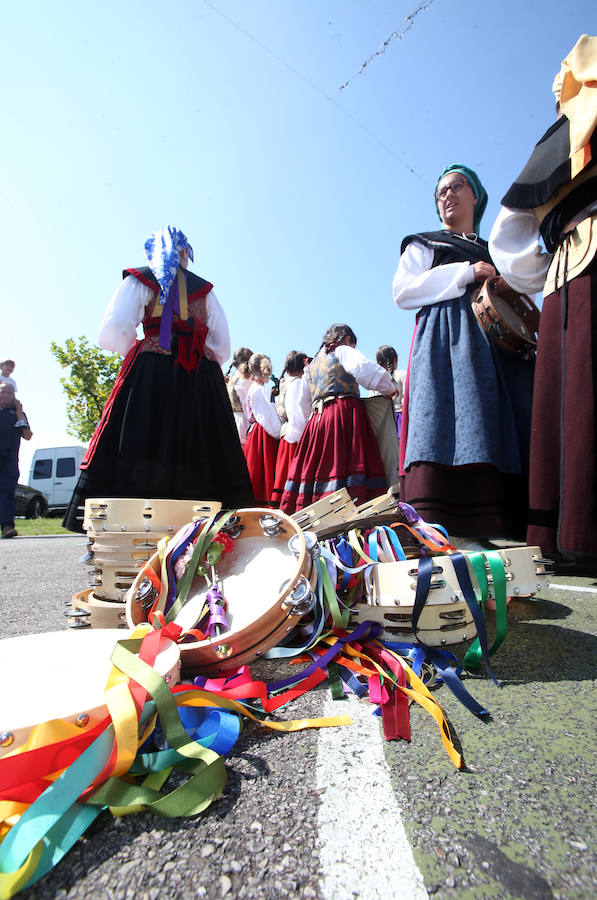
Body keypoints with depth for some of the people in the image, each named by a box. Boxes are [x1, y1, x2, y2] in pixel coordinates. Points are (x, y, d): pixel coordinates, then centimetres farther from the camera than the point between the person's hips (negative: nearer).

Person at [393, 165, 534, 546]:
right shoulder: (424, 245, 21)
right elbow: (402, 290, 1)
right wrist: (465, 272, -4)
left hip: (501, 343, 5)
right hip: (448, 340, -4)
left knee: (511, 426, -10)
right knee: (455, 420, -22)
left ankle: (511, 531, -12)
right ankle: (461, 532, -26)